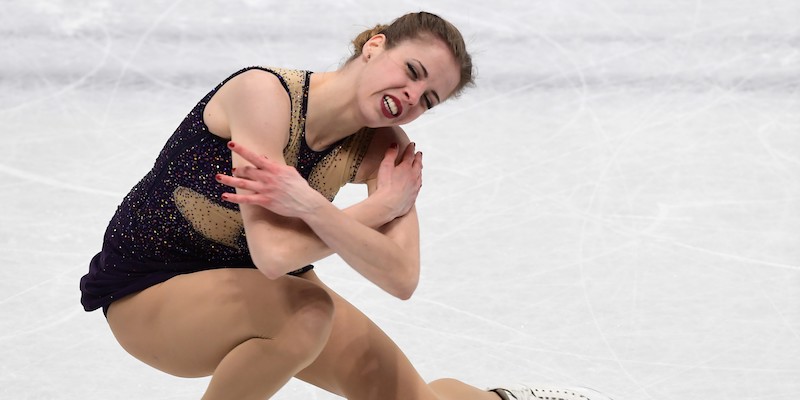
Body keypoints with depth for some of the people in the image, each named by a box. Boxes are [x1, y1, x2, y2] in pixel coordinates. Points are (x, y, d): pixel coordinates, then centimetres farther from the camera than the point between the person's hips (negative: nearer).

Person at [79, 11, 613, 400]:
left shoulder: (384, 147, -10)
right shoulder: (264, 93, -28)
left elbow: (401, 278, -24)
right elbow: (275, 253, -36)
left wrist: (310, 205, -38)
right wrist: (382, 206, -23)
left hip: (257, 287, 6)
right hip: (146, 292, -6)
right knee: (306, 310, -34)